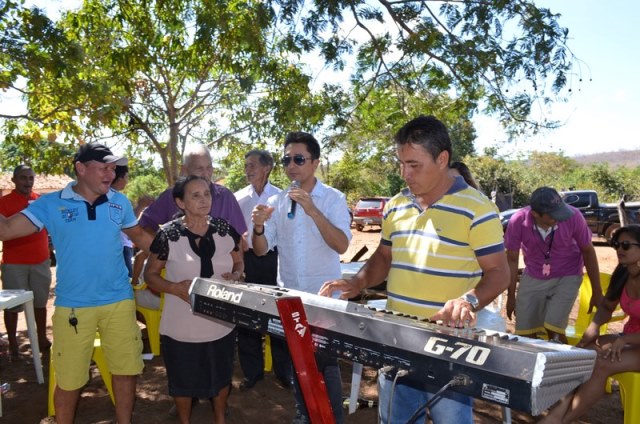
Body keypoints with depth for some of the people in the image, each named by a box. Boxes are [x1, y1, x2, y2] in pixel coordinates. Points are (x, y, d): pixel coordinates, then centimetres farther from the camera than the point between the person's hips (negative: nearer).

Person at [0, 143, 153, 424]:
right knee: (68, 380, 9)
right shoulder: (51, 204, -4)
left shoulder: (120, 202, 2)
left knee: (126, 370, 13)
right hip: (73, 305, -2)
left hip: (119, 301, 2)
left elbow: (139, 236, 16)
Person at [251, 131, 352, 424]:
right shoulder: (277, 201, 3)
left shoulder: (333, 198, -9)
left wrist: (313, 210, -31)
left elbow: (341, 245, -21)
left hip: (324, 297, -4)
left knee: (326, 362, 4)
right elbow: (261, 250, 2)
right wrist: (259, 227, -20)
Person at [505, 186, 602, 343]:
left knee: (554, 330, -16)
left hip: (567, 277, -1)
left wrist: (597, 292, -2)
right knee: (524, 333, 2)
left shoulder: (573, 216, -26)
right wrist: (511, 296, -1)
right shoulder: (518, 221, -25)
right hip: (533, 279, 2)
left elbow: (588, 251, -7)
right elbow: (512, 260, -8)